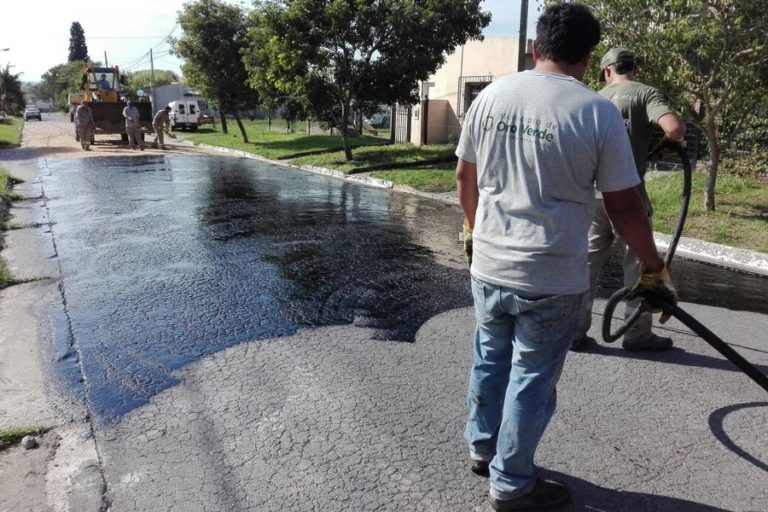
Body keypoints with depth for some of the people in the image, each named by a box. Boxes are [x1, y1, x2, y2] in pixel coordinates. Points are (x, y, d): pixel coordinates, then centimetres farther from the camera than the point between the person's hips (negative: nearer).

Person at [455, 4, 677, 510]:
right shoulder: (599, 112, -12)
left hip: (488, 266, 5)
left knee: (490, 360, 23)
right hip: (553, 279, -4)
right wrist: (654, 267, 7)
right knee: (532, 379, 11)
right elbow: (624, 205, -8)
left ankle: (483, 449, 43)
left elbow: (465, 176, 10)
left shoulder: (491, 96, 0)